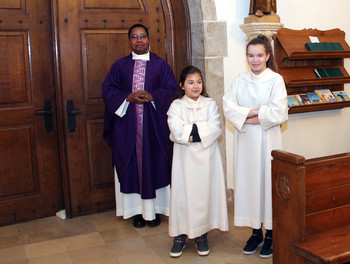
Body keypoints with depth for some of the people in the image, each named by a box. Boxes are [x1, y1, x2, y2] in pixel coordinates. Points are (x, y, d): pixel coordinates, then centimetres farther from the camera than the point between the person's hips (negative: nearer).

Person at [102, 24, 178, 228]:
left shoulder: (161, 64, 7)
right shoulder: (120, 65, 9)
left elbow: (172, 88, 1)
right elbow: (108, 89, 4)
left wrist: (152, 96, -16)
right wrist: (128, 97, -13)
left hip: (155, 124, -1)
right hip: (128, 124, 1)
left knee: (155, 164, 3)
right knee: (132, 166, 4)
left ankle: (154, 209, 16)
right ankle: (138, 210, 14)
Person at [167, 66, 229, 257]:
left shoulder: (210, 104, 6)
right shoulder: (176, 106, 2)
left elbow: (215, 129, -8)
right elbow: (177, 131, -14)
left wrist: (190, 131, -13)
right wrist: (202, 129, -11)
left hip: (206, 156, 1)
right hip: (185, 157, -1)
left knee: (205, 191, 4)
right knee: (183, 192, 1)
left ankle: (201, 234, 17)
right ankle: (181, 234, 14)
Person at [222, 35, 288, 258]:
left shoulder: (276, 80, -4)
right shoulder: (240, 80, 7)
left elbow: (278, 114, -15)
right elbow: (228, 107, -4)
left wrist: (247, 116, -12)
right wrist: (255, 112, -16)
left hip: (267, 140, -3)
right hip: (245, 140, 4)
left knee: (268, 180, 1)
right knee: (249, 181, 8)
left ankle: (271, 234, 17)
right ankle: (256, 232, 22)